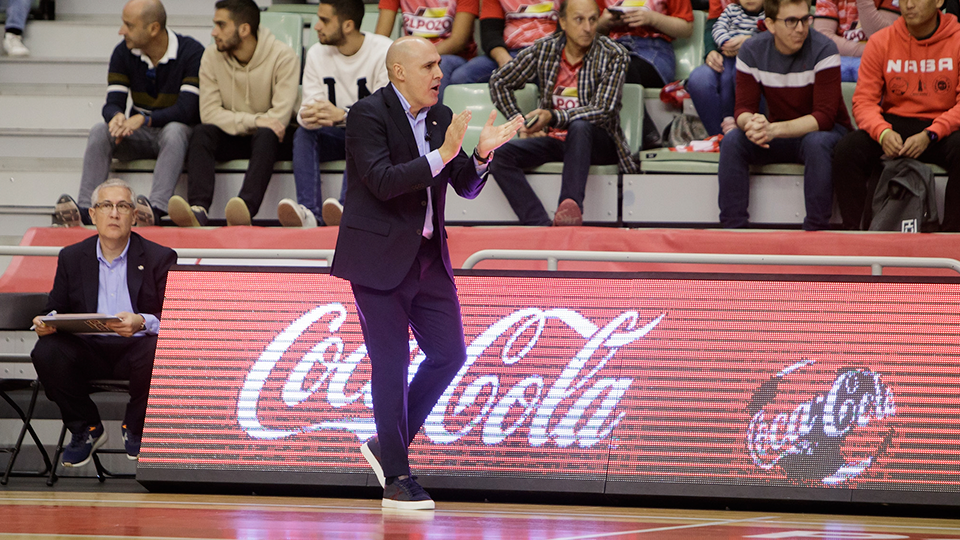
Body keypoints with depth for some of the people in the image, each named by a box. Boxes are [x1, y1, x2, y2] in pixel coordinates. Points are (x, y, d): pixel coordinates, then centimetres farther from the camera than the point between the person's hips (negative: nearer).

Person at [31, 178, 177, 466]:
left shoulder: (160, 258, 3)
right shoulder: (71, 258, 13)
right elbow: (57, 311, 14)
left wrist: (142, 322, -27)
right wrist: (45, 323, -12)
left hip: (137, 346, -2)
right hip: (88, 348, 2)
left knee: (158, 354, -37)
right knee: (46, 352, -28)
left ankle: (135, 429, -5)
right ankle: (86, 429, -4)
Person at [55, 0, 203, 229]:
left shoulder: (192, 53, -15)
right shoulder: (123, 53, -1)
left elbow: (187, 109, -22)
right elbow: (112, 104, -6)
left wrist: (144, 119, -36)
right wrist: (117, 117, -32)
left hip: (178, 132, -4)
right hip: (138, 138, 4)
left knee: (174, 131, -38)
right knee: (100, 131, -24)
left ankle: (156, 208, -54)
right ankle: (85, 208, -38)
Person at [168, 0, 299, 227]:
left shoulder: (283, 57, -12)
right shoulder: (212, 55, -2)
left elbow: (280, 117, -18)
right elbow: (209, 113, -10)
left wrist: (236, 121, -15)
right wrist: (253, 121, -23)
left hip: (273, 140, -3)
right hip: (233, 140, 3)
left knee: (265, 135, -37)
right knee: (201, 133, -27)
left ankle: (246, 207, -58)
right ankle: (198, 209, -47)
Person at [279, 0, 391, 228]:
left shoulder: (384, 52, -14)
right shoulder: (317, 54, 1)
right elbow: (310, 105, -4)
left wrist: (342, 115, -40)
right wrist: (307, 116, -32)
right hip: (337, 136, 4)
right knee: (303, 134, -25)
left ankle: (346, 207, -55)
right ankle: (308, 211, -43)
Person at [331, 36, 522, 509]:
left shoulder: (441, 118, 9)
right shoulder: (368, 114, -12)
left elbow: (465, 187, 11)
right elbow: (382, 181, -23)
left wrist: (481, 154, -9)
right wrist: (440, 155, -29)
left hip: (428, 256, 7)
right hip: (379, 258, -7)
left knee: (449, 354, 6)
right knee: (391, 364, -4)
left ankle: (386, 445, 22)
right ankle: (396, 479, 3)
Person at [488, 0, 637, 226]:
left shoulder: (614, 56, -6)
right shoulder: (544, 50, 3)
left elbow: (603, 111, -16)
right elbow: (499, 82, 16)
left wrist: (553, 117, -29)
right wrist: (521, 124, 4)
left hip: (597, 142, -4)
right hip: (553, 140, 4)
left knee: (579, 127, -39)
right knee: (500, 154, -24)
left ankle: (571, 206, -55)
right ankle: (541, 226, -39)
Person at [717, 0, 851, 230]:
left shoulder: (823, 50, -20)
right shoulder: (751, 51, -7)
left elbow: (824, 117, -25)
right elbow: (744, 109, -9)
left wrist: (774, 129, -40)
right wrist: (752, 123, -37)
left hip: (822, 131, -4)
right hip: (779, 136, 4)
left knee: (817, 143, -37)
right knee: (731, 141, -22)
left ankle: (816, 229, -31)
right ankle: (733, 226, -18)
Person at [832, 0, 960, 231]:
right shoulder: (880, 42, 2)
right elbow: (864, 101, -2)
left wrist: (929, 135, -26)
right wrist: (883, 132, -24)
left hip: (941, 127, -2)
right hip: (894, 123, 2)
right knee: (847, 150, -26)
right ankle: (853, 231, -13)